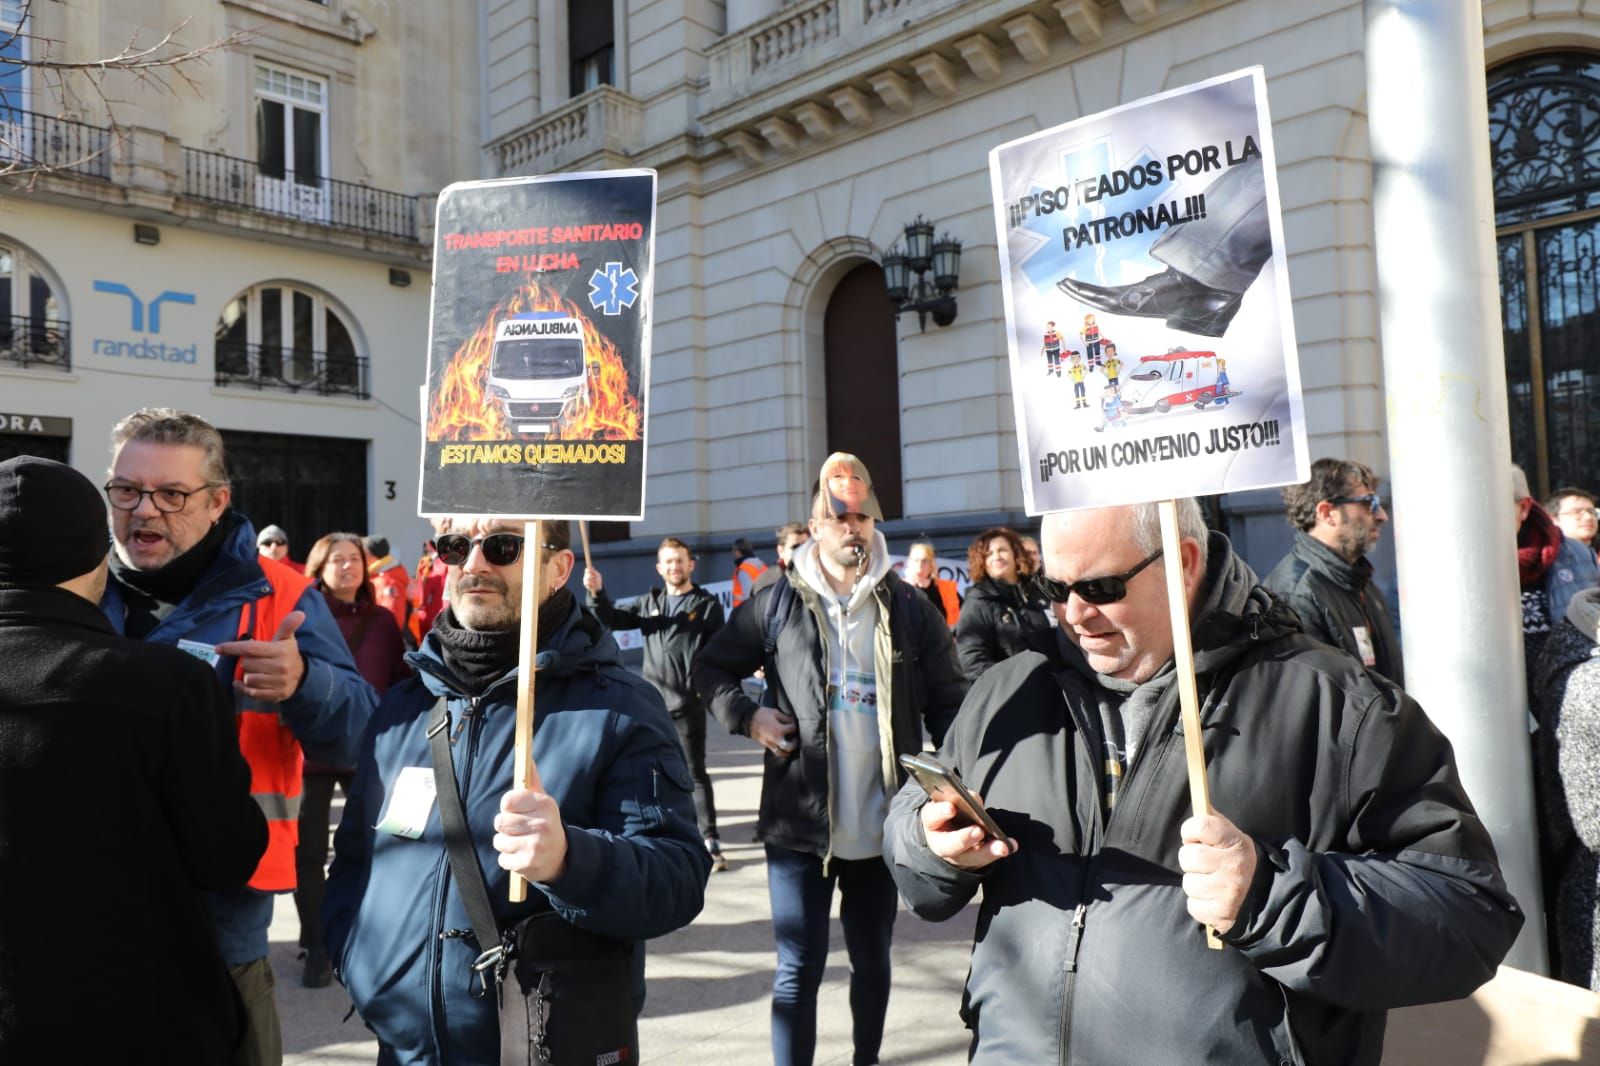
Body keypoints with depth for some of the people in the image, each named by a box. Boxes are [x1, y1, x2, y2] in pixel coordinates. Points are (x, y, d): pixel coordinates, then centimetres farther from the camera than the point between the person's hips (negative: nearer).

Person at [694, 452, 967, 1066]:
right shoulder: (777, 605, -1)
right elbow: (712, 668, 10)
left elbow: (948, 703, 4)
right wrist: (746, 717, -7)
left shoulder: (910, 609, 2)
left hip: (883, 826, 2)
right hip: (800, 824, -2)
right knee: (799, 970, 5)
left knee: (873, 962, 19)